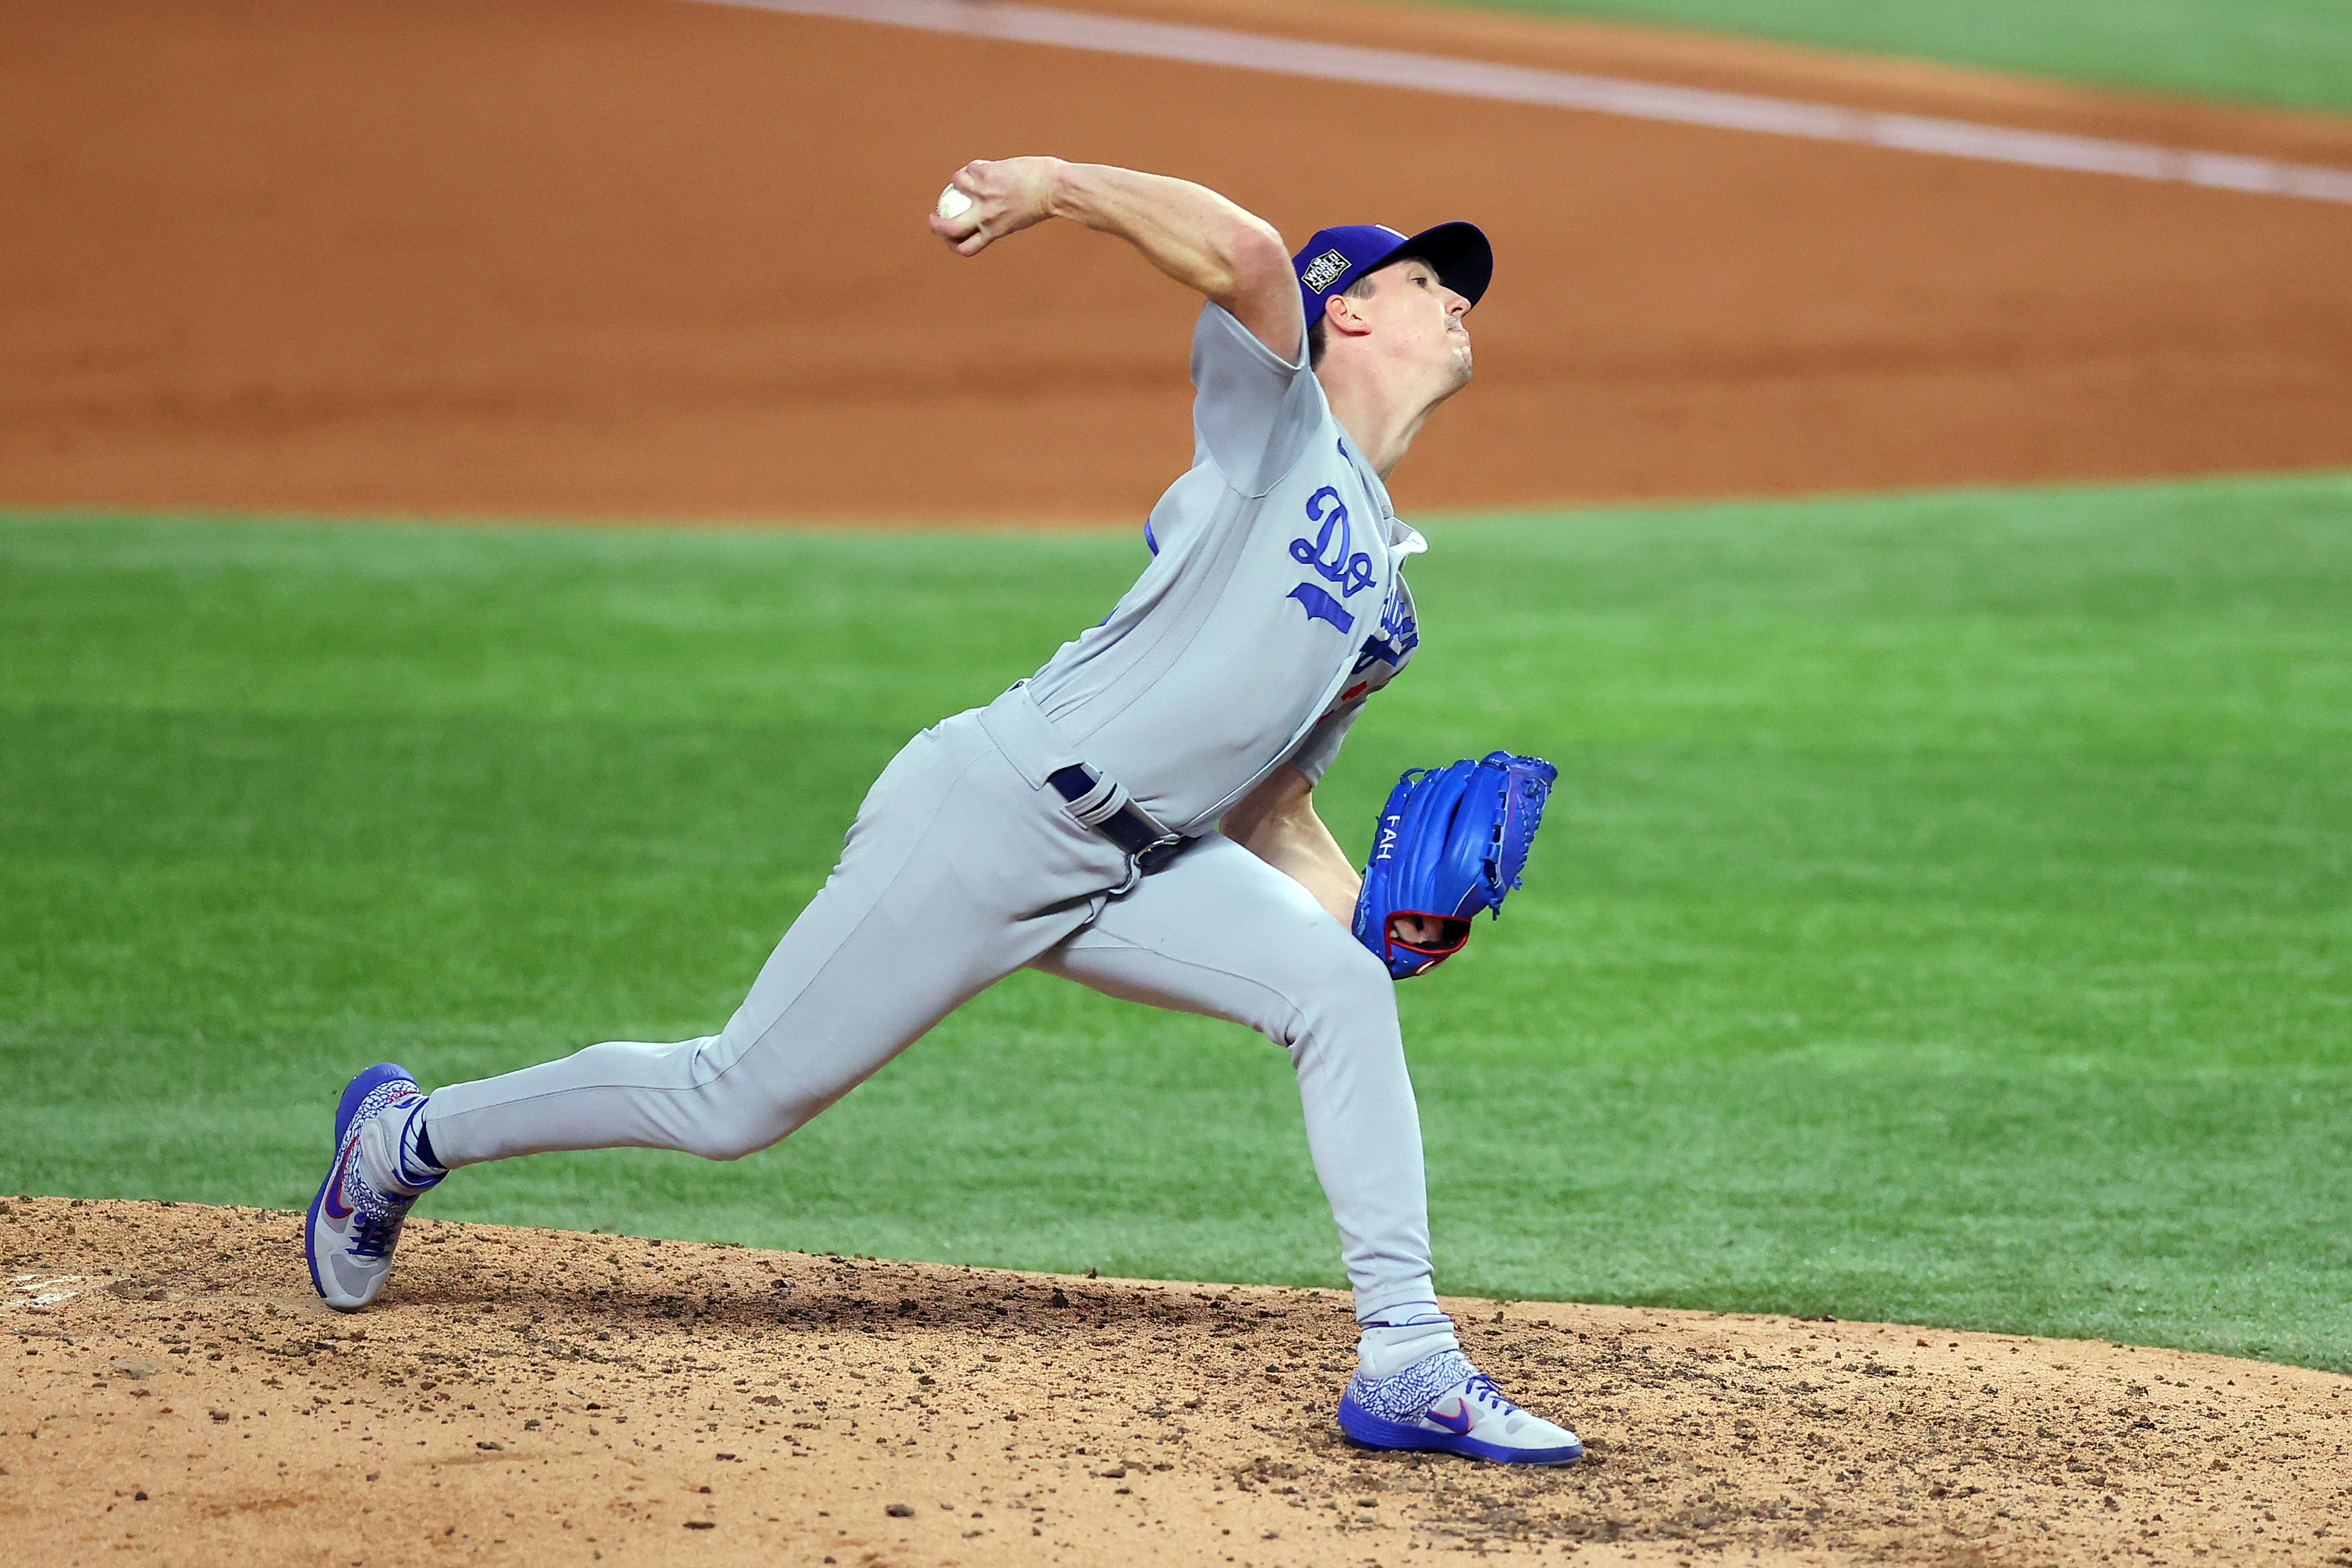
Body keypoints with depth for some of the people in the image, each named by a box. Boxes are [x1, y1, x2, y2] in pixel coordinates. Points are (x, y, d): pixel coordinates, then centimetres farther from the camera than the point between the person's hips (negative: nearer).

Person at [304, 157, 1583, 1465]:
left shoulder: (1388, 600, 20)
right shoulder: (1274, 406, -3)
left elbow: (1267, 805, 20)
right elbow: (1243, 251, -25)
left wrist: (1375, 911, 3)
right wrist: (1061, 186, -18)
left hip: (1140, 868, 8)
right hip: (993, 816, -8)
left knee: (1342, 990, -14)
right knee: (734, 1103, -1)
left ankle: (1406, 1363, -11)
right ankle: (414, 1138, 21)